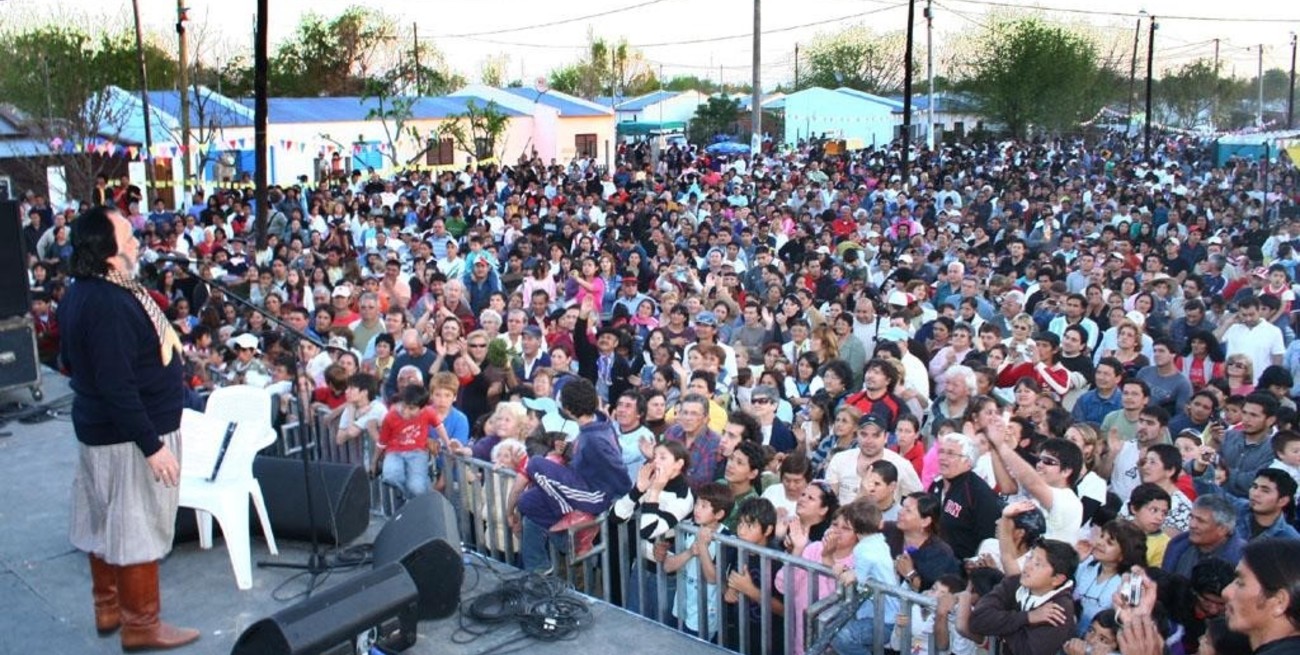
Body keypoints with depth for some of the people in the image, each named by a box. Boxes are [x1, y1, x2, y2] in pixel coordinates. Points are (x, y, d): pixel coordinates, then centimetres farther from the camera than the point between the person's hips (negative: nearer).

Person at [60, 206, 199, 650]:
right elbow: (117, 386, -29)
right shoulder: (110, 304, -27)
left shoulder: (79, 294, 6)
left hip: (99, 428, 10)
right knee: (138, 528, 1)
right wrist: (151, 445, -24)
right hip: (130, 435, -10)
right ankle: (141, 625, 13)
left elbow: (71, 361, 18)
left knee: (105, 522, 19)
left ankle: (109, 608, 34)